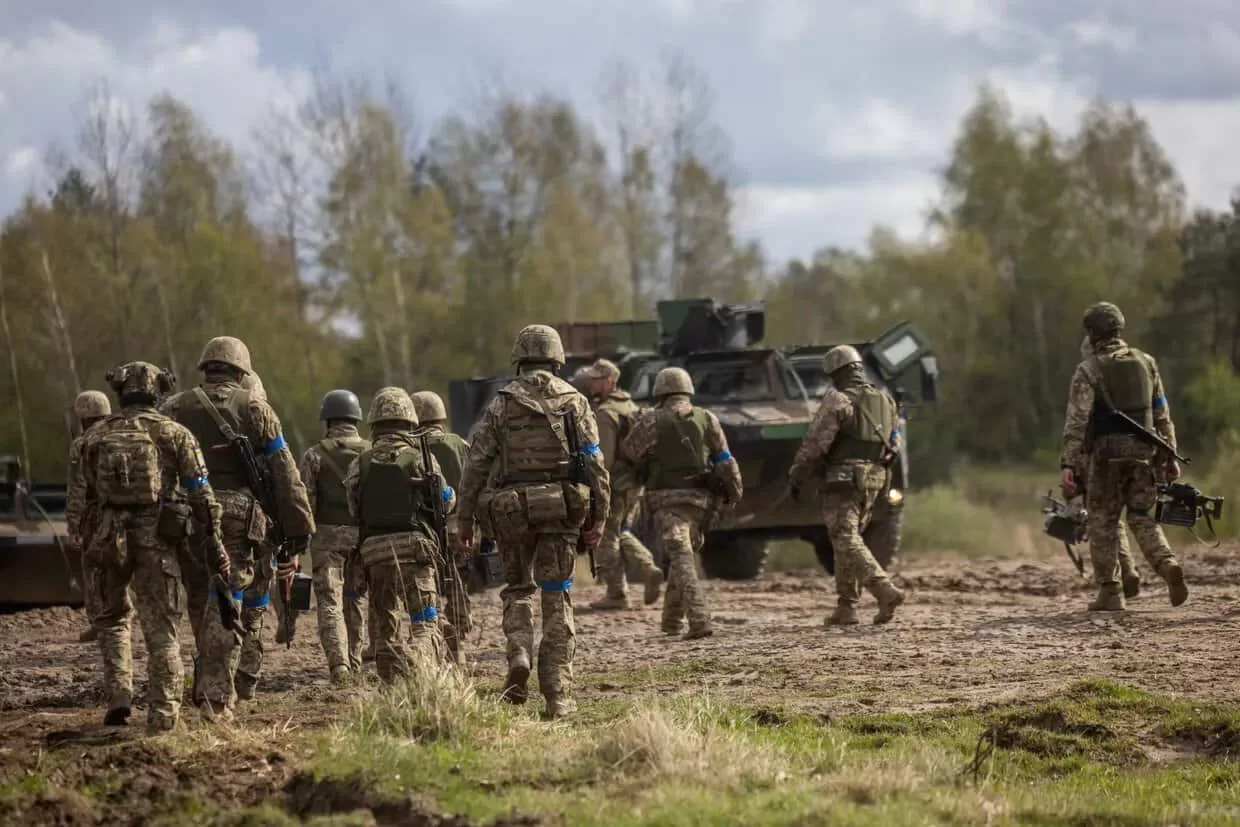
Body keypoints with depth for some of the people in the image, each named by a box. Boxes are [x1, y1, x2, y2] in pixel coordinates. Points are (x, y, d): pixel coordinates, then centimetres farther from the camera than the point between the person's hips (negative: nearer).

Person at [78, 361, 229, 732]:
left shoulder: (97, 436, 5)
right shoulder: (173, 433, -1)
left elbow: (88, 490, 15)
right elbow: (200, 492, -6)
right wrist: (213, 542, -4)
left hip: (111, 537, 2)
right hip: (157, 536, -2)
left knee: (112, 618, 21)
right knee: (161, 628, 4)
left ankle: (118, 698, 7)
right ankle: (162, 714, -2)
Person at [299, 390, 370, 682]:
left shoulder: (314, 455, -1)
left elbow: (305, 501, -6)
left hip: (327, 535, -3)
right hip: (363, 534, 3)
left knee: (330, 602, -5)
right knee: (355, 600, 16)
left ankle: (338, 663, -20)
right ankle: (353, 661, 21)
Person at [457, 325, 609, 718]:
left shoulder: (502, 403, 3)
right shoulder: (574, 402, 4)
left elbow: (476, 464, 0)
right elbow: (596, 463, -1)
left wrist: (465, 517, 5)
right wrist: (599, 517, 3)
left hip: (513, 508, 0)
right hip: (563, 507, 0)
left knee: (517, 587, 18)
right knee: (557, 597, 4)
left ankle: (519, 655, -8)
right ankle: (557, 694, -1)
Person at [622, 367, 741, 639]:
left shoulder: (651, 421, -1)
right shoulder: (707, 419, 8)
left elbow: (628, 452, 9)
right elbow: (725, 460, 7)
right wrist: (734, 492, 13)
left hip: (667, 499, -4)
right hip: (700, 498, 4)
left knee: (681, 559, -11)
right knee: (685, 555, 20)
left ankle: (700, 621, -25)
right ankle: (672, 620, 26)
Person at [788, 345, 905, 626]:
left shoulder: (838, 401, -10)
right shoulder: (886, 401, 12)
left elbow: (814, 445, -13)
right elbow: (894, 445, 15)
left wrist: (796, 477, -5)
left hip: (843, 479, -7)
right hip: (874, 480, 7)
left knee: (846, 541, -9)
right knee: (848, 540, 16)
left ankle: (885, 591, -25)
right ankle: (846, 607, 14)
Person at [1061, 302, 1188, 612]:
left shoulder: (1088, 370, -5)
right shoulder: (1146, 363, 9)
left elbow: (1077, 420, -13)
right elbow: (1162, 414, 12)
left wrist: (1069, 464, -15)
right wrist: (1169, 456, 16)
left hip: (1107, 453, -4)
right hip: (1144, 450, 4)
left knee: (1103, 521, 6)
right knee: (1142, 517, 11)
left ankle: (1110, 593, 5)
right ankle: (1168, 565, -16)